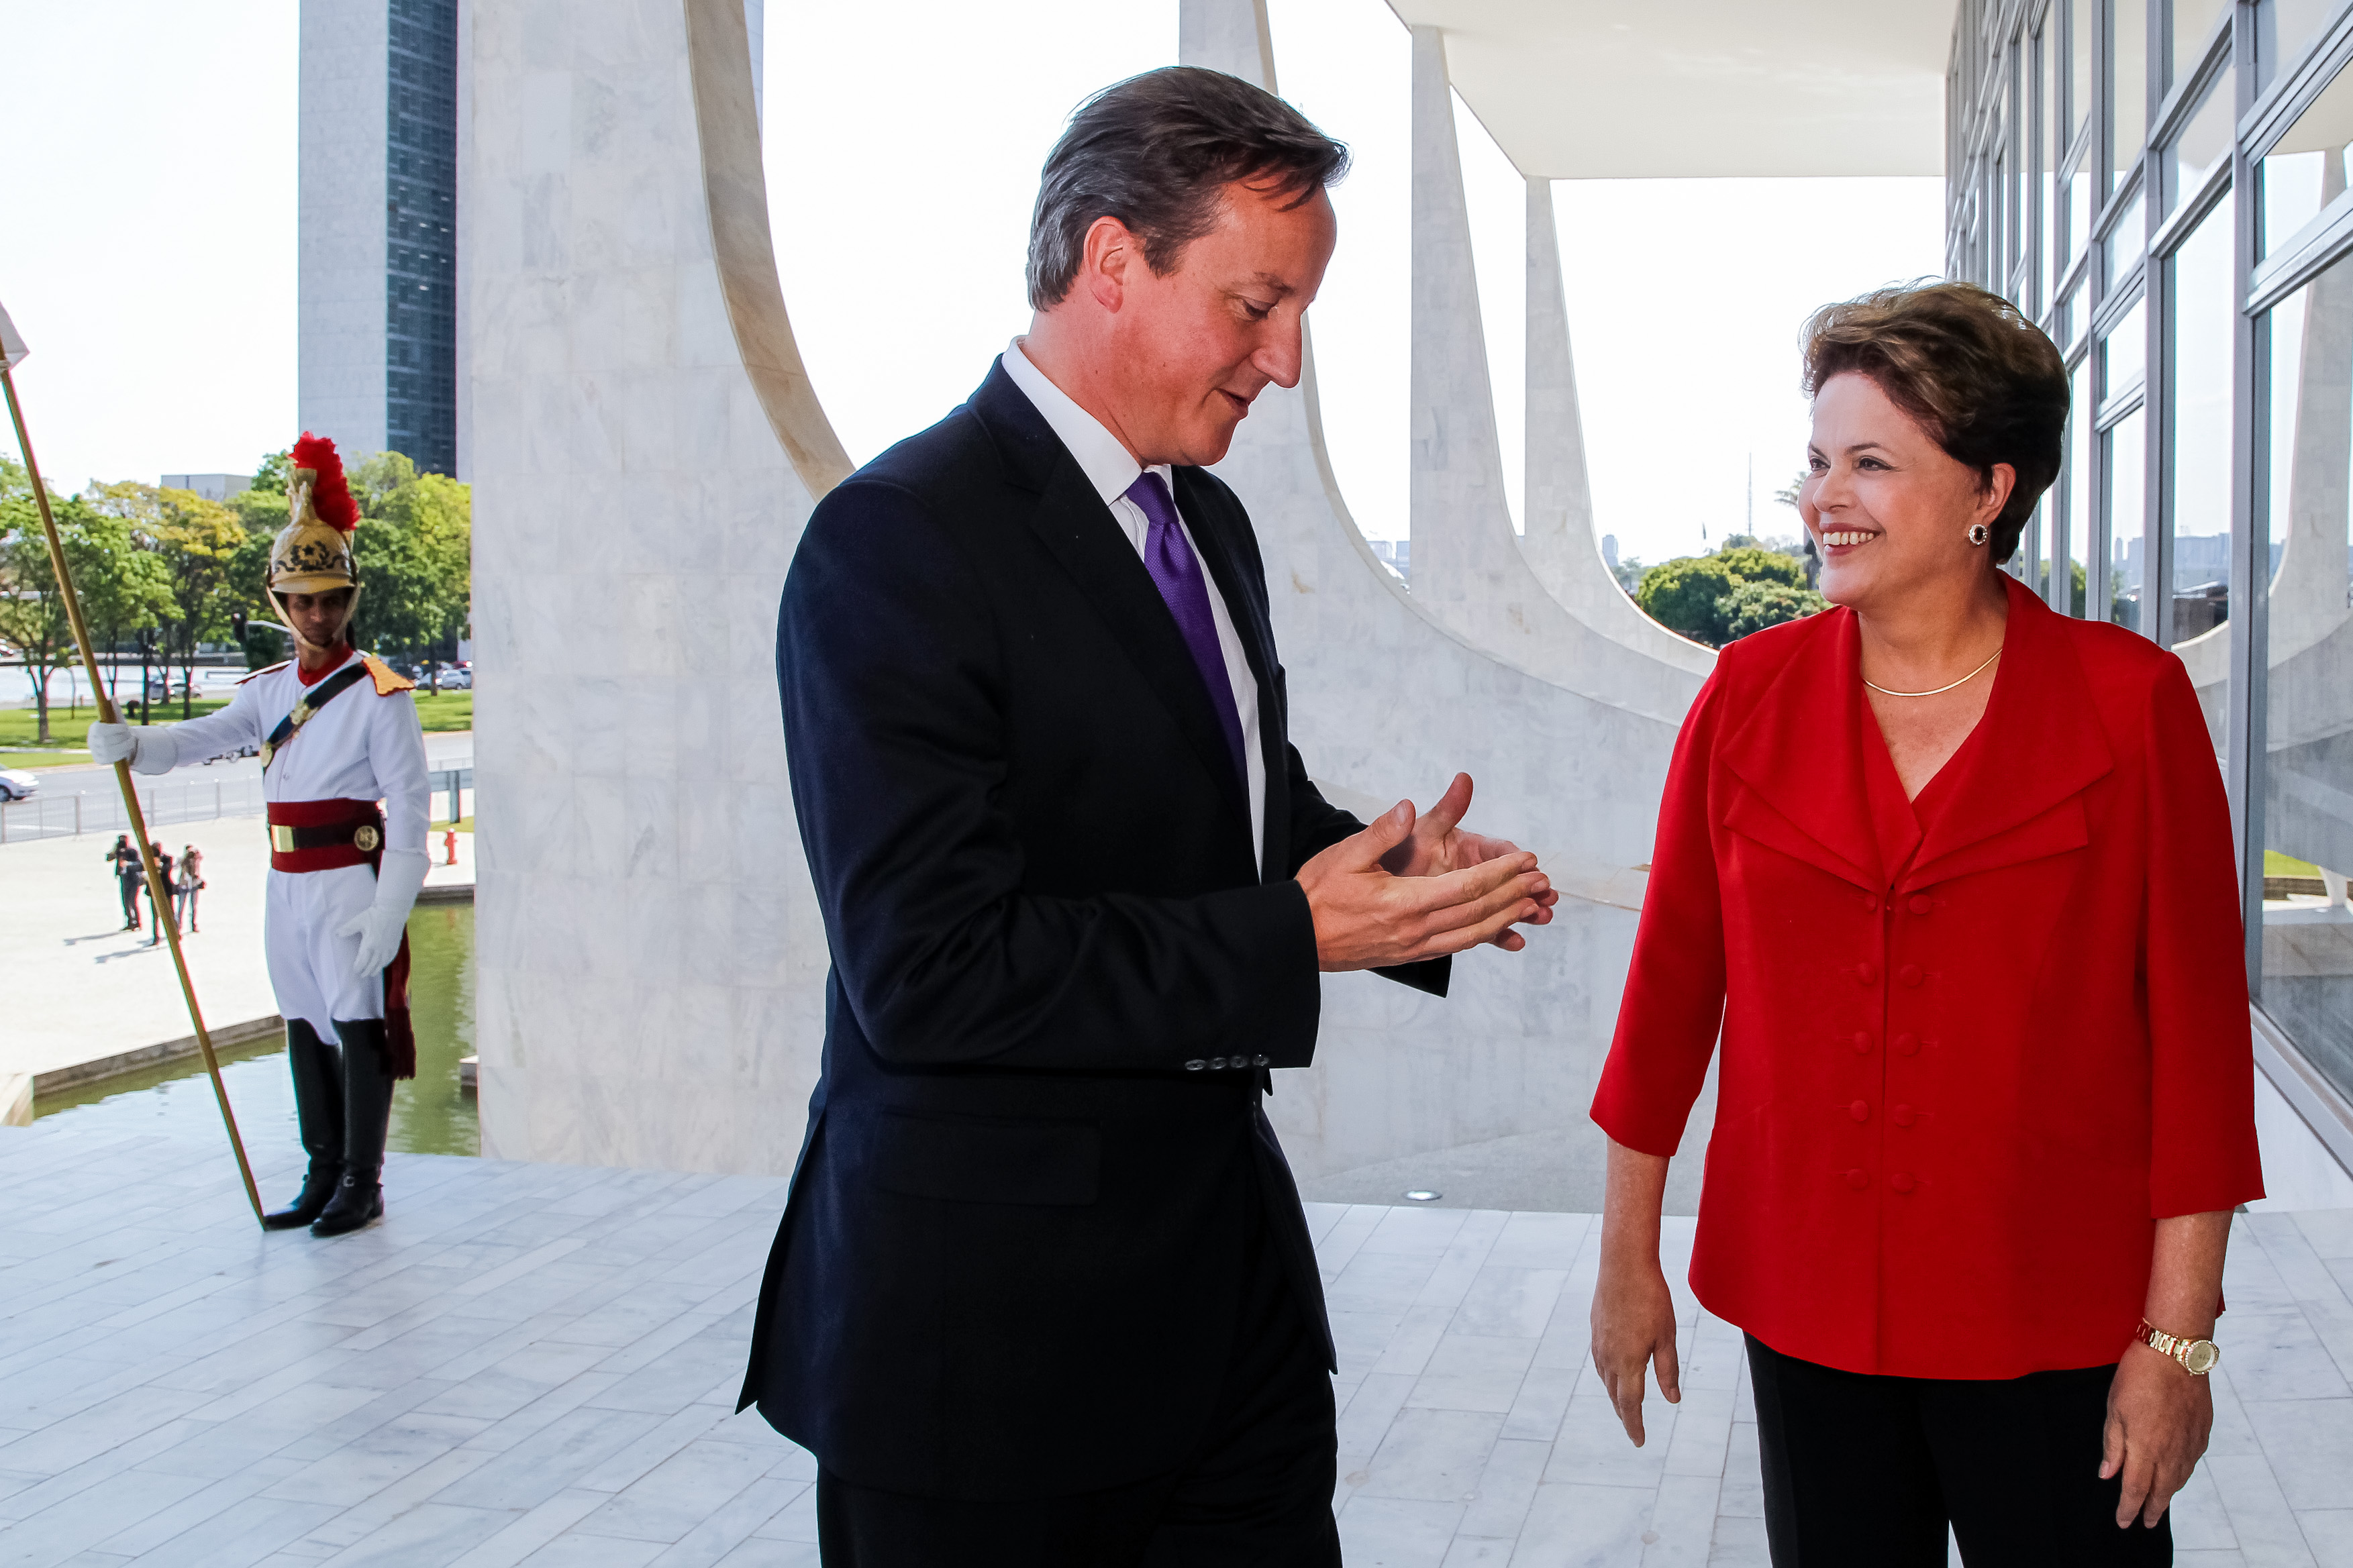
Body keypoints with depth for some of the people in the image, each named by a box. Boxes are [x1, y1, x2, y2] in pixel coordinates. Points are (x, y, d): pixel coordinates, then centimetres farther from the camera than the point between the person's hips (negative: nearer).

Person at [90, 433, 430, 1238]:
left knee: (360, 1028, -3)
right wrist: (129, 743, -23)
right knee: (306, 1031, 12)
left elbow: (409, 811, -13)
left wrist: (387, 913, -18)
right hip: (286, 888, 7)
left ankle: (361, 1183, 7)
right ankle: (323, 1175, 22)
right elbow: (202, 739, -2)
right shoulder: (269, 690, 11)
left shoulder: (379, 695, -9)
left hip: (351, 886, -7)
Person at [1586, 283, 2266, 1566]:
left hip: (2053, 1317, -2)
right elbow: (1673, 977, 5)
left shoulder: (2131, 702, -7)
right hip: (1803, 1297, 2)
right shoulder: (1748, 693, 0)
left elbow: (2196, 1022, -5)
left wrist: (2178, 1337, -6)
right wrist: (1628, 1257, 6)